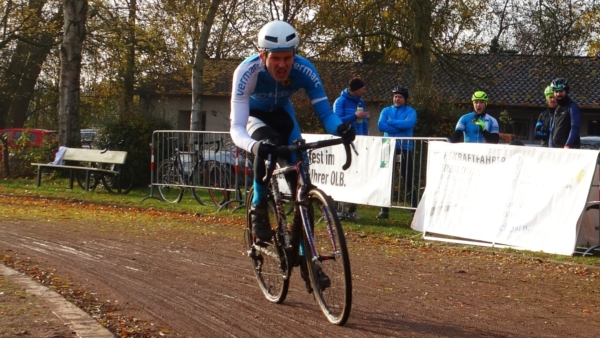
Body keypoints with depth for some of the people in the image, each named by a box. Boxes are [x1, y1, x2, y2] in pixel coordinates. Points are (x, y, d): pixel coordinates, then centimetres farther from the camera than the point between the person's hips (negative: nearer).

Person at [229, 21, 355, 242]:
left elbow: (324, 112, -30)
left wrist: (340, 128, -54)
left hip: (280, 112, 3)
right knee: (268, 146, -35)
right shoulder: (247, 72, -40)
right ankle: (258, 209, -13)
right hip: (252, 114, -3)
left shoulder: (304, 70, -34)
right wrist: (255, 146, -67)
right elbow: (237, 128, -45)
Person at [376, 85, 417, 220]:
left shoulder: (411, 111, 3)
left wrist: (391, 121, -10)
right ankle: (384, 210, 11)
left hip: (405, 149, -3)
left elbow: (408, 124, -18)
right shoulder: (386, 111, 10)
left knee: (408, 179, -1)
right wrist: (400, 128, -13)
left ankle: (414, 209, 3)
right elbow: (381, 125, -8)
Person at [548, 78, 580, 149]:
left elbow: (575, 128, -15)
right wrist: (551, 147, 9)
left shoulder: (572, 107, -4)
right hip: (556, 147, 8)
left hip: (570, 148, -8)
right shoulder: (557, 109, 20)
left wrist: (567, 145, -24)